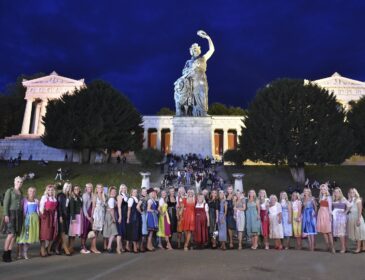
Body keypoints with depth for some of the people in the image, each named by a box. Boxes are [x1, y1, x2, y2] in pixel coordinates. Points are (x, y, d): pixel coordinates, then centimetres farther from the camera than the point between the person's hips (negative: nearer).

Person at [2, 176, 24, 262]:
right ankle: (5, 254, -3)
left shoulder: (21, 193, 15)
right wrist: (6, 215, -19)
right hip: (11, 214, -6)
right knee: (11, 234, -13)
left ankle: (9, 254, 7)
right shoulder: (9, 191, -4)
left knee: (15, 235, 2)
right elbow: (5, 203, -10)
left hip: (19, 215, 6)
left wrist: (22, 216, 12)